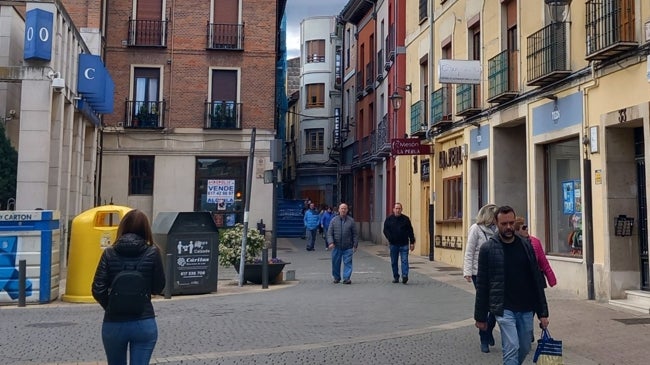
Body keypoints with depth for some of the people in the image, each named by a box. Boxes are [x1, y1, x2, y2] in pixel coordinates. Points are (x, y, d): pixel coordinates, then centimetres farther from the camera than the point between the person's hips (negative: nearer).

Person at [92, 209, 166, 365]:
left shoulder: (109, 253, -2)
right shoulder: (152, 252, -5)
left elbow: (98, 290, -6)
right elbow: (158, 288, 1)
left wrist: (112, 308, 9)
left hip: (114, 324, 2)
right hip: (144, 323, -1)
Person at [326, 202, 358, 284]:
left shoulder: (351, 221, 4)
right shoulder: (334, 220, 5)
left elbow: (355, 234, 5)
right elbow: (329, 233, 3)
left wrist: (355, 245, -1)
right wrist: (330, 242, -12)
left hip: (348, 247, -1)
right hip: (336, 247, 1)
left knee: (347, 262, -5)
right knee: (336, 263, 8)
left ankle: (346, 278, -1)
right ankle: (336, 278, 23)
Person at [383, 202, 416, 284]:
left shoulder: (405, 219, 4)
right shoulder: (389, 219, 5)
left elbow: (410, 231, 6)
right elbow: (385, 230, 5)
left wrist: (412, 242, 2)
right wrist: (389, 238, -12)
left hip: (404, 244, -1)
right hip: (393, 244, 2)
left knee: (404, 260, -10)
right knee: (394, 262, 8)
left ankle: (405, 276, -14)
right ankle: (396, 277, 18)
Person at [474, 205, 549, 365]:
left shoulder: (526, 246, 5)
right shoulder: (488, 248, -5)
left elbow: (537, 280, 7)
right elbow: (482, 285, -2)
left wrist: (543, 312, 4)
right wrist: (480, 316, 0)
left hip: (526, 309, 4)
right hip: (503, 309, -4)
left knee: (524, 349, 12)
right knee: (512, 348, -12)